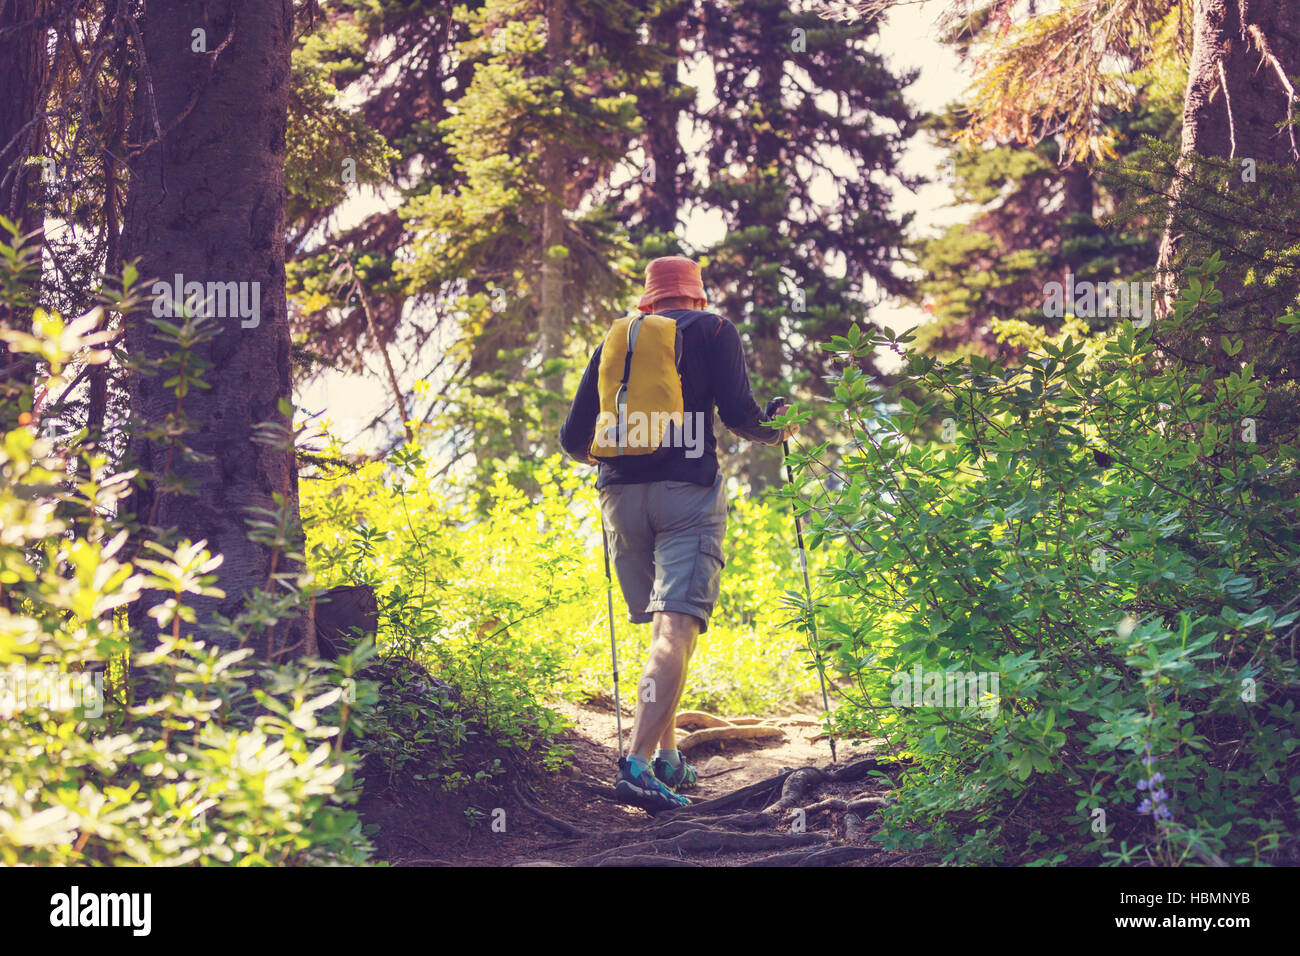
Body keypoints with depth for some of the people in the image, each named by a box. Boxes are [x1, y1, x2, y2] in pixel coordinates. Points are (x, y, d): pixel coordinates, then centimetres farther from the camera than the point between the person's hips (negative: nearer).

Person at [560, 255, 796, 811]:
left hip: (621, 493, 5)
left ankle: (669, 758, 16)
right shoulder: (711, 330, 8)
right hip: (687, 491, -4)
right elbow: (738, 414, -3)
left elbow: (573, 440, 15)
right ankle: (637, 765, -27)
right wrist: (778, 433, 18)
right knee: (677, 628, -13)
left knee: (662, 628, 18)